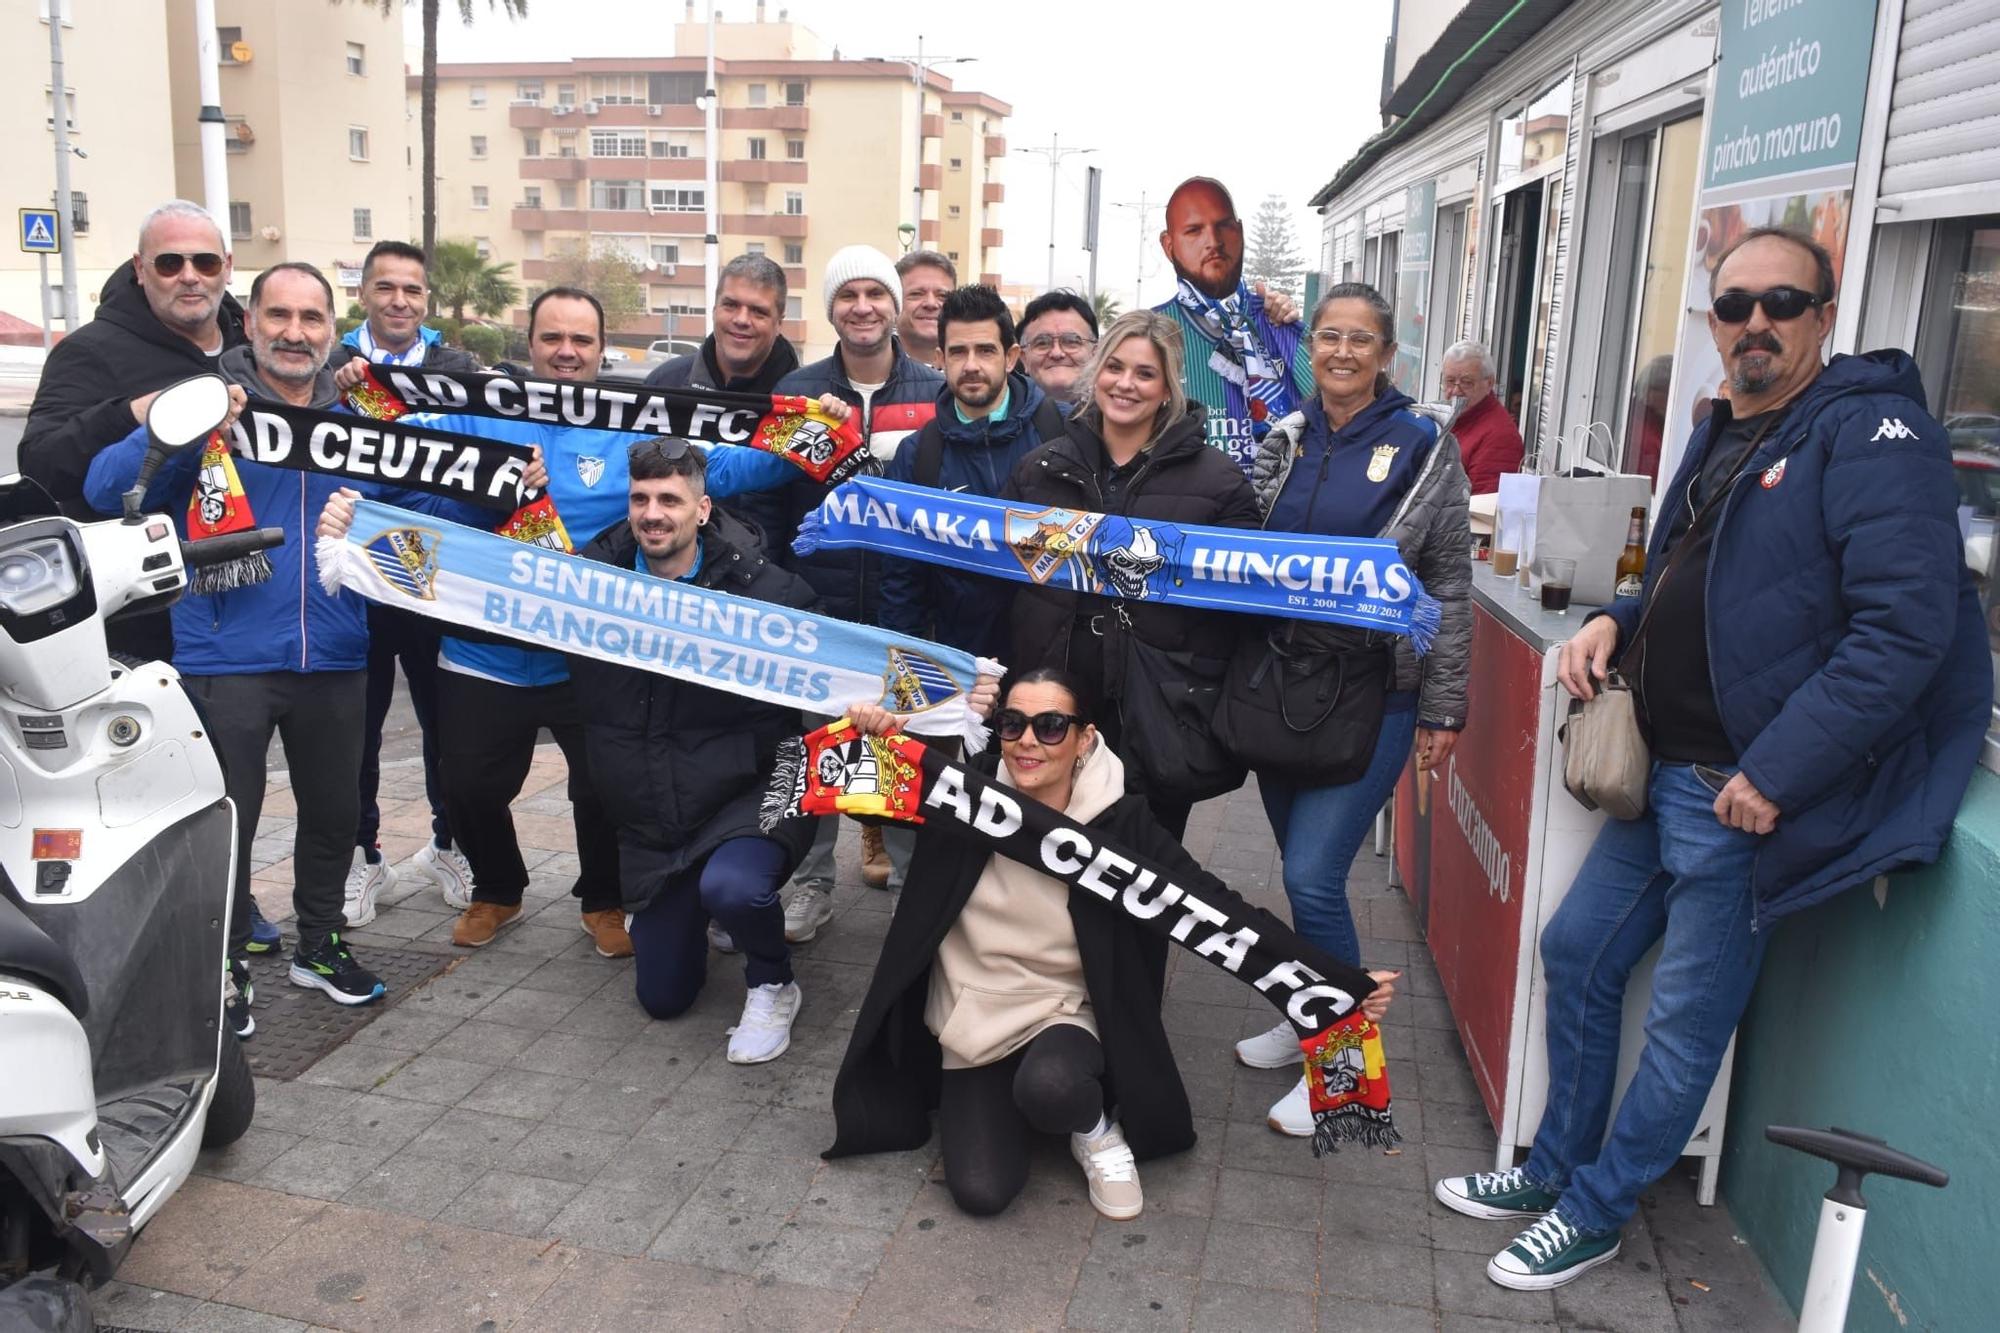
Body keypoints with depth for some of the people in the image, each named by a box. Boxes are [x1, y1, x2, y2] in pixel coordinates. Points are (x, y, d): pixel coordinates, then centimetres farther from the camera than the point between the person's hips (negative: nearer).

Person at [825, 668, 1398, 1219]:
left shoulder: (1119, 824, -16)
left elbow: (1214, 909, -17)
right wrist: (868, 738, -25)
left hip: (1066, 1013, -1)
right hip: (973, 1015, 2)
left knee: (1050, 1088, -36)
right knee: (982, 1192, -13)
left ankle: (1095, 1126, 2)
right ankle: (993, 1099, 20)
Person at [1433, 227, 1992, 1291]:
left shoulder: (1871, 434, -14)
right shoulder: (1721, 437, 14)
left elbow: (1904, 628, -23)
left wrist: (1774, 776, -25)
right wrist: (1616, 623, 2)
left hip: (1748, 797, -9)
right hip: (1664, 779, 9)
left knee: (1686, 1020, 5)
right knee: (1577, 953, 16)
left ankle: (1595, 1213, 23)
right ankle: (1555, 1169, 34)